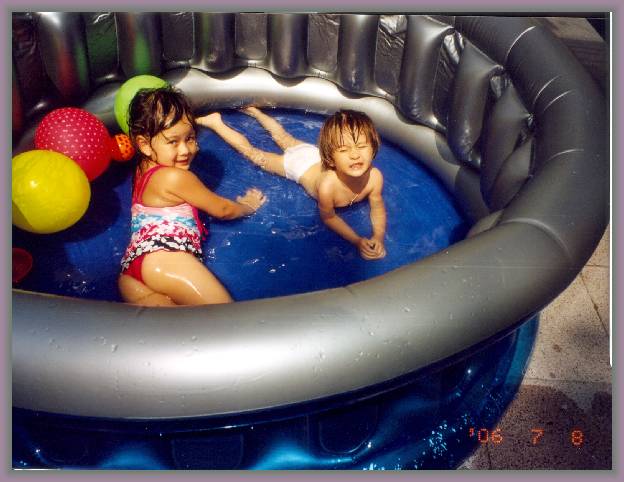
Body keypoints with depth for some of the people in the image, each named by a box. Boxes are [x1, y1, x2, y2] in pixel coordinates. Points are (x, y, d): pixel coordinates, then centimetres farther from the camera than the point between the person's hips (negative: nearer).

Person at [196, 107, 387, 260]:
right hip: (297, 163, -4)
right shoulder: (327, 186, -47)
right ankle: (217, 123, 34)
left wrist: (378, 237, -30)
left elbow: (377, 207, -15)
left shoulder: (374, 176, -35)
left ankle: (255, 111, 54)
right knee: (252, 152, 17)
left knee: (283, 137, 31)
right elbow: (328, 217, -26)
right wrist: (357, 241, -33)